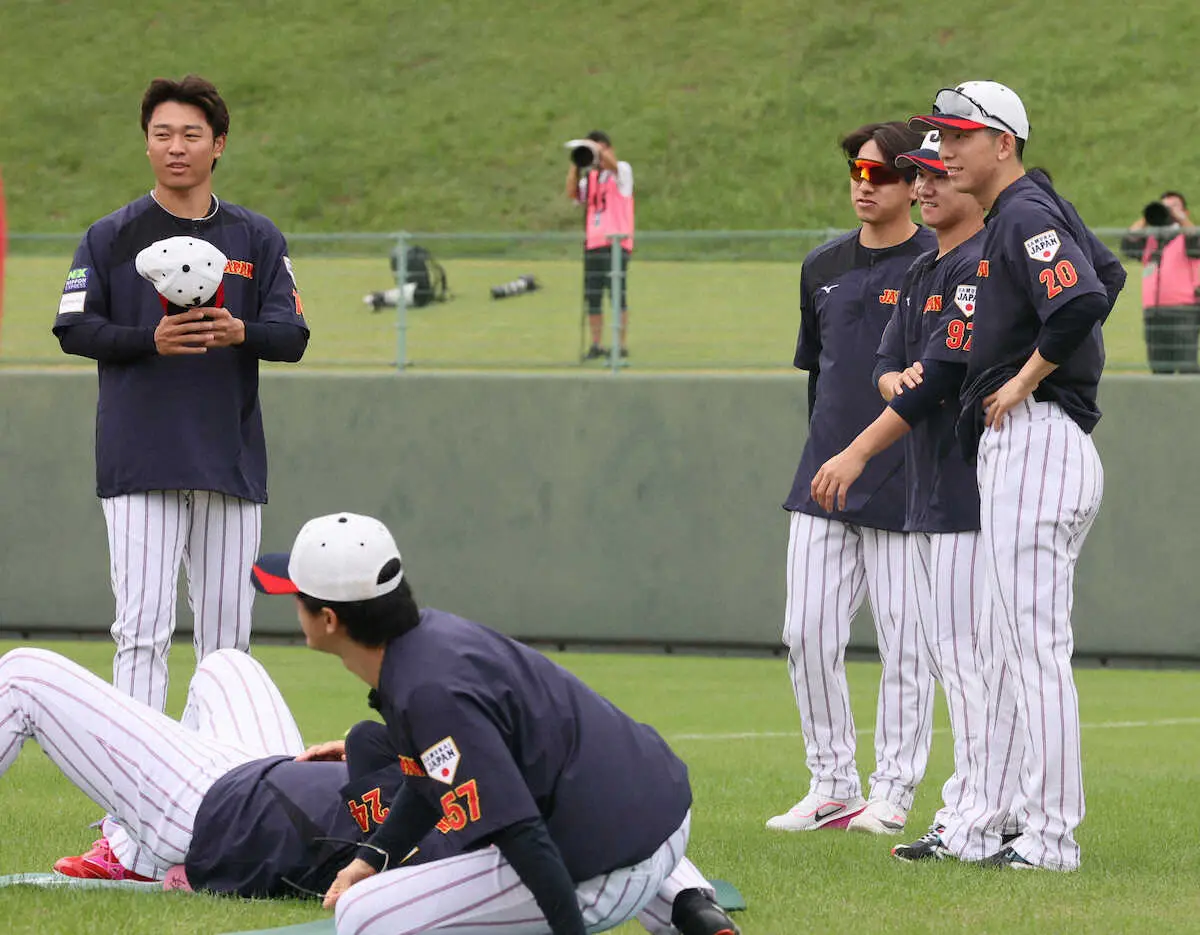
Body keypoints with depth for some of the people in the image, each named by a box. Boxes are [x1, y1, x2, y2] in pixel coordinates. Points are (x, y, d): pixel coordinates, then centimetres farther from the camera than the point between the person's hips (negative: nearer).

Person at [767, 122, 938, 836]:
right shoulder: (824, 268, 14)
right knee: (808, 634, 2)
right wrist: (825, 458, 16)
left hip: (906, 485, -6)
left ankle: (894, 793, 6)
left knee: (904, 643, -2)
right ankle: (833, 786, 12)